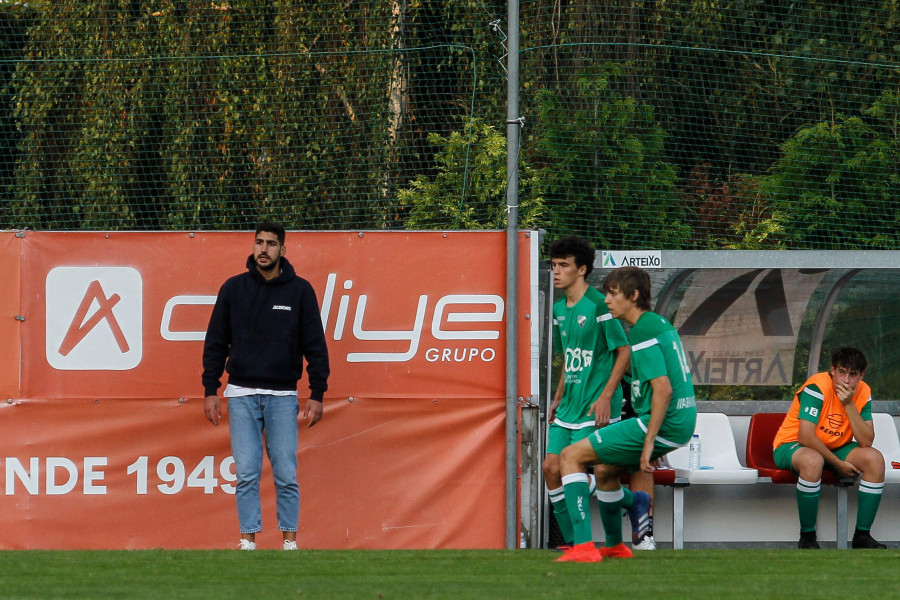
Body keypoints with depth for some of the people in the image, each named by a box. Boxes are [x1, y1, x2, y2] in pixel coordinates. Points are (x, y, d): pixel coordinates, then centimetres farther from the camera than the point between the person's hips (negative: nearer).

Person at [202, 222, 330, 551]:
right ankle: (248, 541, 2)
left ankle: (290, 540, 7)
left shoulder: (300, 290, 2)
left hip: (283, 396, -1)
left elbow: (315, 345, 4)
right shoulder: (233, 289, 4)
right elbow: (216, 343, 8)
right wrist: (210, 391, 2)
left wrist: (317, 395, -2)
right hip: (242, 394, 1)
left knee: (286, 473, -2)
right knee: (246, 474, -2)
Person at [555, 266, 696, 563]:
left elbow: (663, 389, -23)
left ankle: (583, 546, -16)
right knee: (605, 470, 30)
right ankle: (614, 546, 45)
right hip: (682, 424, 10)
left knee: (570, 457, -7)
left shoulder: (643, 332, -14)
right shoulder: (661, 324, 16)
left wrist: (649, 442, -24)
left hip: (659, 424, -10)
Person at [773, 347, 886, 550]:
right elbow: (806, 437, -28)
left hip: (834, 449, 6)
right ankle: (807, 538, -27)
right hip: (791, 447, -6)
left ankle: (862, 535, -11)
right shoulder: (818, 387, -23)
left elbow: (866, 442, -17)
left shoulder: (863, 392, -6)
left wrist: (849, 404, -25)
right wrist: (838, 464, -23)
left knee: (875, 459, -18)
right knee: (813, 461, -40)